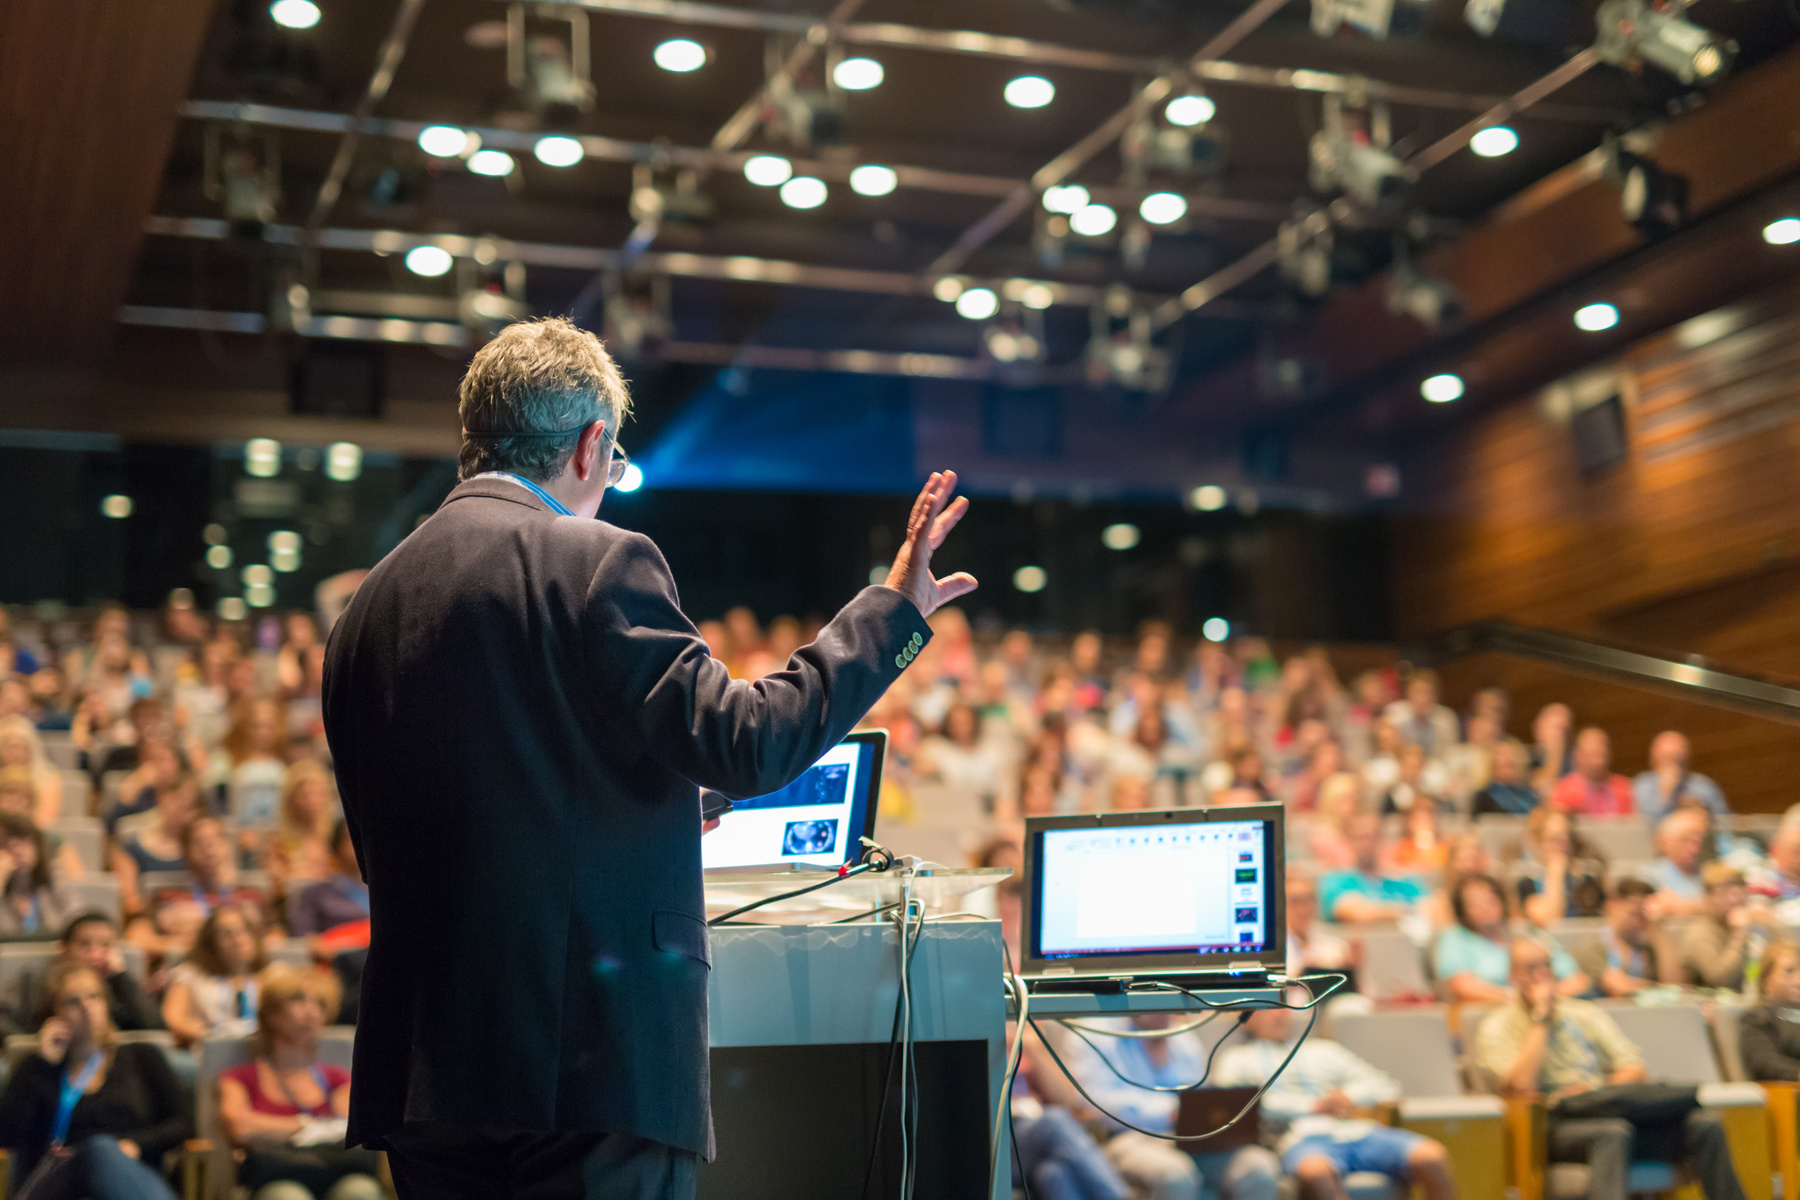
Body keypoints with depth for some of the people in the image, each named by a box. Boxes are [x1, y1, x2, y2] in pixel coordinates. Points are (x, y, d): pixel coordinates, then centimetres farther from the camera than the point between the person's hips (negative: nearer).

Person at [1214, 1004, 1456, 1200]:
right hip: (1302, 1137, -4)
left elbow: (1386, 1085, 27)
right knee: (1316, 1172, -42)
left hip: (1357, 1131, 4)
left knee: (1432, 1157, -24)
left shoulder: (1323, 1050, 32)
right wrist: (1314, 1106, -3)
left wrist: (1349, 1095, 3)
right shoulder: (1238, 1059, 22)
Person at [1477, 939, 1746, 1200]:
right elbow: (1521, 1085, -12)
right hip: (1556, 1123, -5)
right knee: (1613, 1132, -40)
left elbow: (1633, 1068, 15)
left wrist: (1600, 1090, -7)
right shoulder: (1498, 1027, 6)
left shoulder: (1587, 1013, 22)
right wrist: (1540, 1018, -4)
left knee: (1706, 1125, -17)